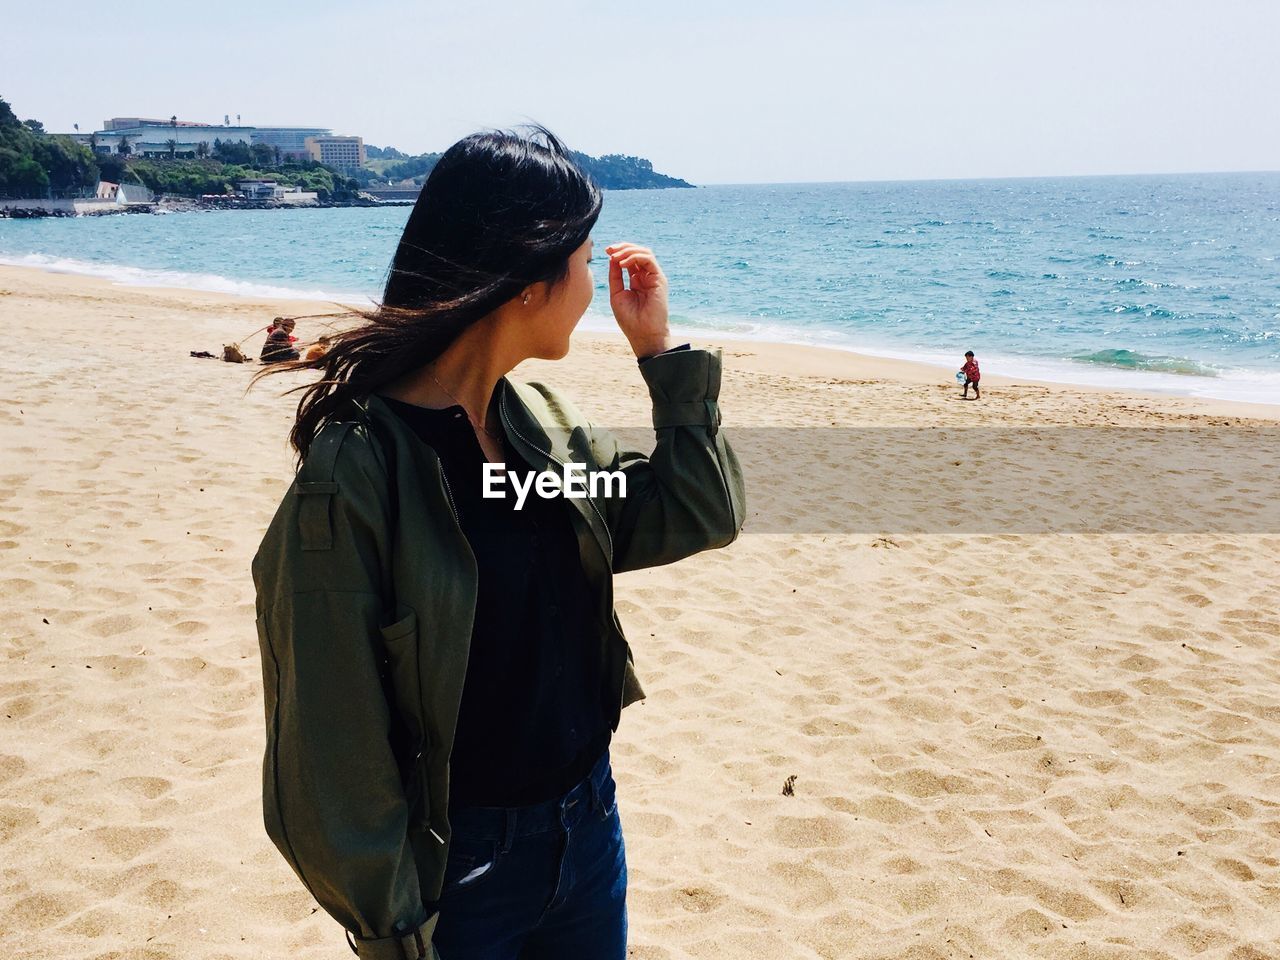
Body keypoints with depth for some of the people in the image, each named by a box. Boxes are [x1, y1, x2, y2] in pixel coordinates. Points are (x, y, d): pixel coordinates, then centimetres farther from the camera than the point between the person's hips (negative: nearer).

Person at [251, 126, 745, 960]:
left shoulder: (541, 420, -1)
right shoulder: (354, 474, -23)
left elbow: (701, 517, 3)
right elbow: (336, 745, -19)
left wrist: (660, 351, -5)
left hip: (588, 820, 7)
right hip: (457, 866, -6)